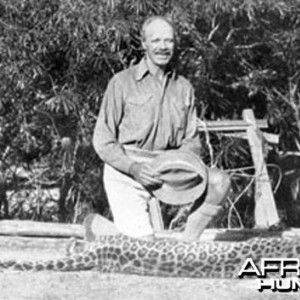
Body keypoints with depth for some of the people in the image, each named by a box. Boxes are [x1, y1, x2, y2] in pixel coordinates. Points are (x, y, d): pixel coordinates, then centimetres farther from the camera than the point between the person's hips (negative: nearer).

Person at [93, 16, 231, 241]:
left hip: (166, 169, 5)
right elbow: (103, 140, -5)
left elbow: (191, 140, 12)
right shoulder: (122, 82, -3)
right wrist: (133, 167, -21)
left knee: (219, 181, -19)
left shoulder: (184, 87, 11)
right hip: (124, 171, -4)